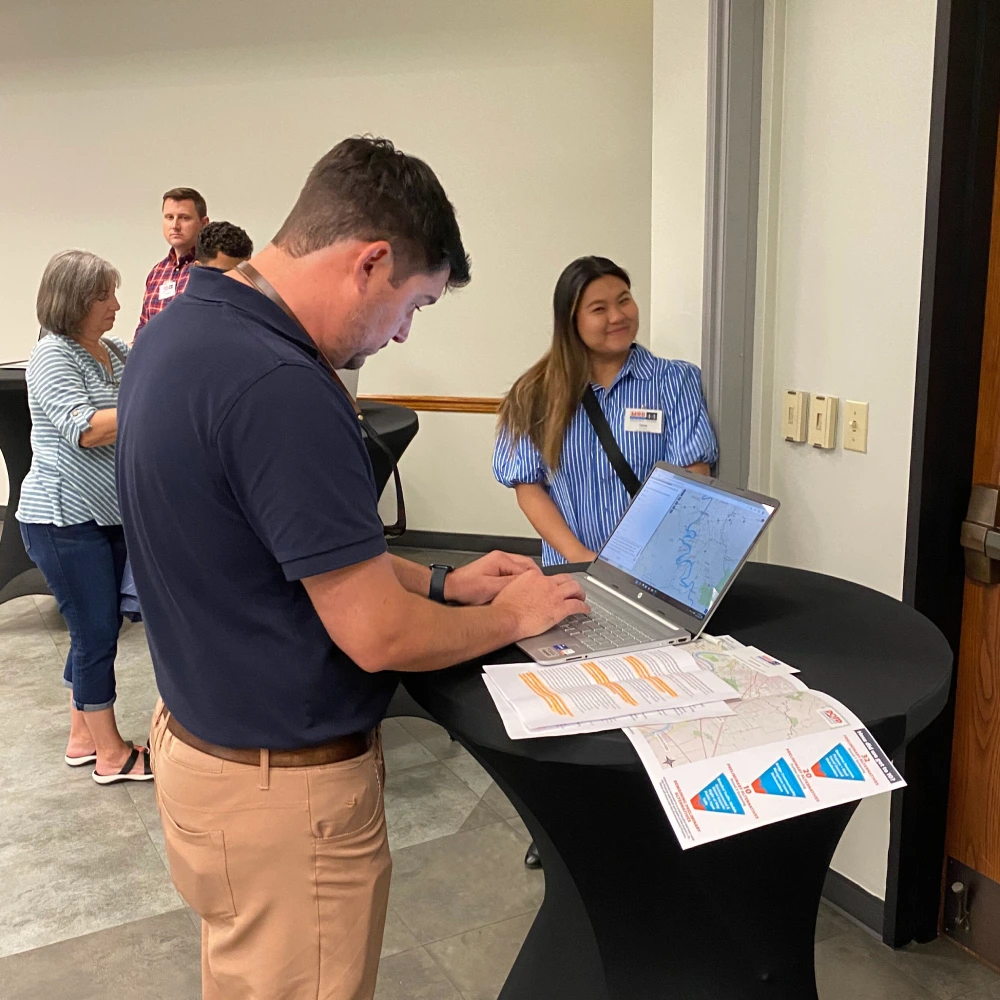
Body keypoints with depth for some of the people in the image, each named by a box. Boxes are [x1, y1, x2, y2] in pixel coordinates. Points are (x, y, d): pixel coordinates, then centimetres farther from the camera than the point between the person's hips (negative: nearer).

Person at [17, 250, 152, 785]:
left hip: (108, 516, 8)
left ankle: (83, 737, 31)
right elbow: (85, 430, -24)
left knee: (95, 630, 16)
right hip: (63, 519, -8)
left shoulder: (115, 351, 10)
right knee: (97, 633, 0)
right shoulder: (52, 357, -13)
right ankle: (112, 755, 13)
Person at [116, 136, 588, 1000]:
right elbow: (379, 635, -26)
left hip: (201, 737, 9)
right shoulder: (278, 387, -30)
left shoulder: (182, 329, 1)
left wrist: (440, 582, 9)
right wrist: (512, 615, -7)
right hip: (283, 787, -9)